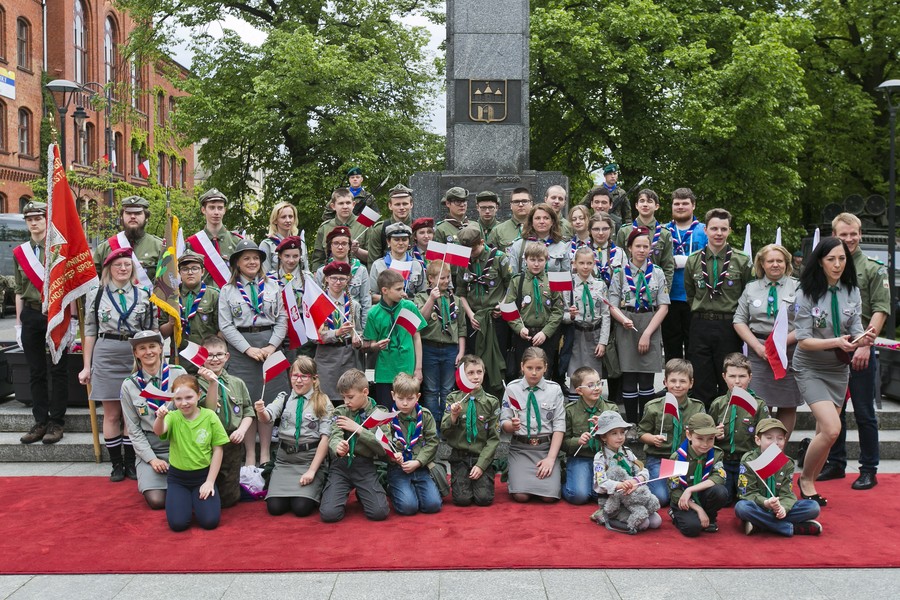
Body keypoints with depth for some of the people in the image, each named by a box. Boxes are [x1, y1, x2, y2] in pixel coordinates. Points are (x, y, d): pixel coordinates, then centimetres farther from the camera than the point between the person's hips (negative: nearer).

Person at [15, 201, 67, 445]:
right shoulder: (20, 252, 10)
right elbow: (19, 290, 14)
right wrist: (19, 322, 11)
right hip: (30, 315, 4)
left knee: (58, 370, 2)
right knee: (35, 372, 8)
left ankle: (57, 423, 9)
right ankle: (40, 422, 17)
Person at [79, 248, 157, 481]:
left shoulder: (144, 295, 6)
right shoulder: (96, 295, 4)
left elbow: (152, 331, 8)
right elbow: (90, 332, 6)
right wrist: (87, 366, 3)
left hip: (136, 358, 1)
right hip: (106, 357, -1)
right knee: (111, 414, 4)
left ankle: (131, 462, 16)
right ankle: (116, 464, 15)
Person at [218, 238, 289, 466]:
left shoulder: (272, 287, 10)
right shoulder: (228, 291, 5)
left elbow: (282, 319, 5)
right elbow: (225, 325, -2)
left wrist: (272, 346, -8)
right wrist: (248, 349, -11)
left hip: (269, 347, 1)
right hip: (241, 349, -1)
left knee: (268, 399, 2)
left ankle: (265, 453, 10)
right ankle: (250, 454, 6)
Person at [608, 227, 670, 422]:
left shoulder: (657, 273, 7)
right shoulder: (620, 274, 6)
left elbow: (663, 307, 1)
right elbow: (613, 305, 0)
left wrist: (647, 333, -8)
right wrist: (624, 319, -22)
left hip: (651, 328, 0)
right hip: (626, 330, 0)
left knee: (647, 380, 0)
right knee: (629, 380, 1)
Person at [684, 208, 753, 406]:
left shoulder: (742, 261, -1)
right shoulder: (693, 261, 6)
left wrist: (737, 319, 1)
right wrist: (702, 315, 8)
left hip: (729, 328, -2)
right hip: (700, 327, 2)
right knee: (702, 385, 6)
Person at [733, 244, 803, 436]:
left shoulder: (797, 288, 3)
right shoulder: (751, 288, 11)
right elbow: (739, 321, 6)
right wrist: (758, 346, -7)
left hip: (790, 350, -1)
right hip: (758, 353, 1)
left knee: (788, 405, 4)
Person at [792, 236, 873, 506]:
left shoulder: (852, 292, -2)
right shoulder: (808, 293, -14)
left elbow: (856, 332, -5)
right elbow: (804, 341, -15)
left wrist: (863, 340, -28)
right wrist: (836, 342, -29)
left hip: (839, 368, 5)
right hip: (811, 369, -4)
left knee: (825, 432, 8)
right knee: (832, 429, -18)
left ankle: (810, 483, 26)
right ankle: (805, 479, 4)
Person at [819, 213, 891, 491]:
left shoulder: (873, 268, 0)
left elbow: (880, 310, -6)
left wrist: (865, 344, -16)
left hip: (861, 351, -4)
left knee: (864, 413, 2)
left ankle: (869, 470, 11)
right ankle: (836, 463, 23)